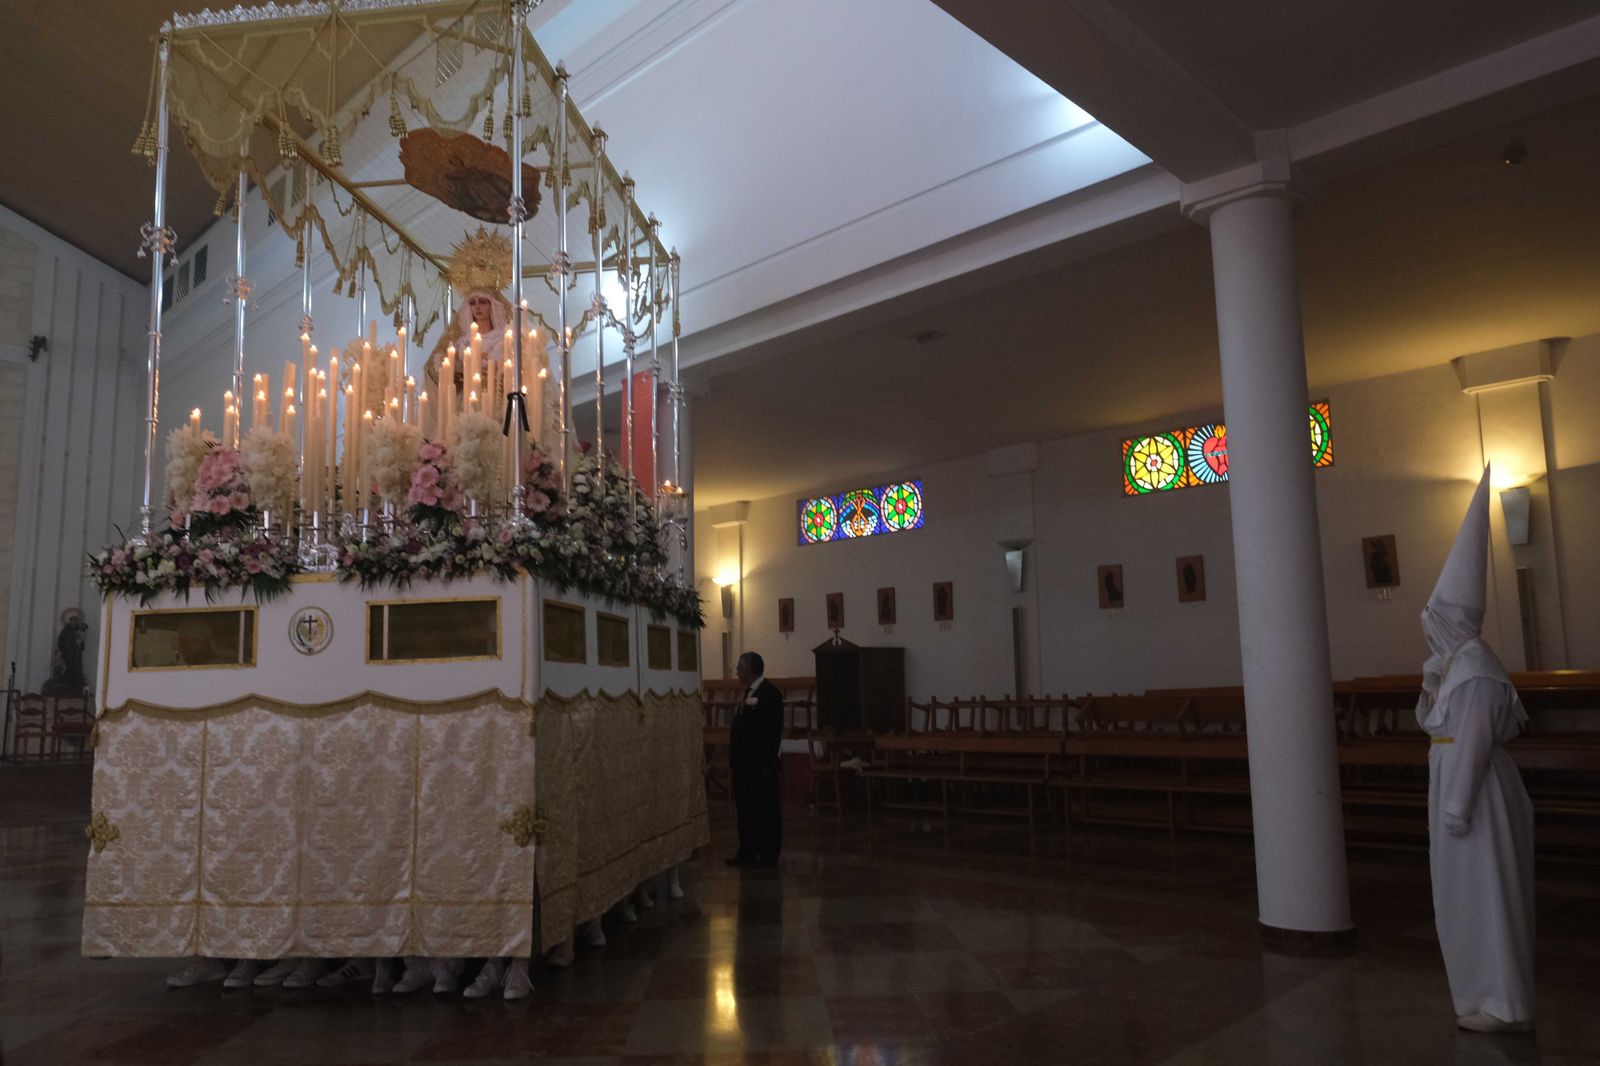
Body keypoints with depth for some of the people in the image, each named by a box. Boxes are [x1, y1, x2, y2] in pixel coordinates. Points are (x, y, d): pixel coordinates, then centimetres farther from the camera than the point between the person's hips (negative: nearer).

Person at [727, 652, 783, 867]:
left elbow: (774, 731, -18)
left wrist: (768, 763, -20)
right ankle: (747, 851, 23)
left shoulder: (770, 693, -14)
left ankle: (768, 855, 10)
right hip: (744, 763, 9)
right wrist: (735, 757, 14)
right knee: (745, 807, 14)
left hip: (760, 763, -9)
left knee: (766, 809, 2)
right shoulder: (750, 693, 14)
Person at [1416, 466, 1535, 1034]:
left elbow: (1473, 739, -23)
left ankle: (1504, 1005, 9)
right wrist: (1432, 680, 6)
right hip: (1461, 781, 10)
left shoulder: (1474, 668, -19)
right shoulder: (1456, 663, 11)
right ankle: (1494, 993, 28)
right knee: (1469, 889, 17)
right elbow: (1430, 720, 19)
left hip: (1474, 786, -10)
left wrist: (1457, 805, -22)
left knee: (1482, 889, -1)